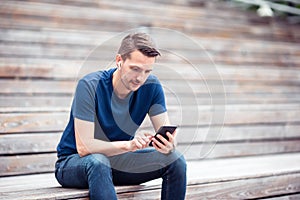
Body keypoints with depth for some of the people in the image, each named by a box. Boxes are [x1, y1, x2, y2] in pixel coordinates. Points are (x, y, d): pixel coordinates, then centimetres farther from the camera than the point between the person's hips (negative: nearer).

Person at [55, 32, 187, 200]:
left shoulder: (151, 87, -9)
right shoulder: (90, 85, -24)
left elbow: (167, 133, -10)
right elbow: (83, 147, -29)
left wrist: (169, 145, -35)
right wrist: (128, 145, -43)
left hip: (117, 159, 5)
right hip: (73, 161, -5)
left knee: (176, 159, -14)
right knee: (98, 161, -39)